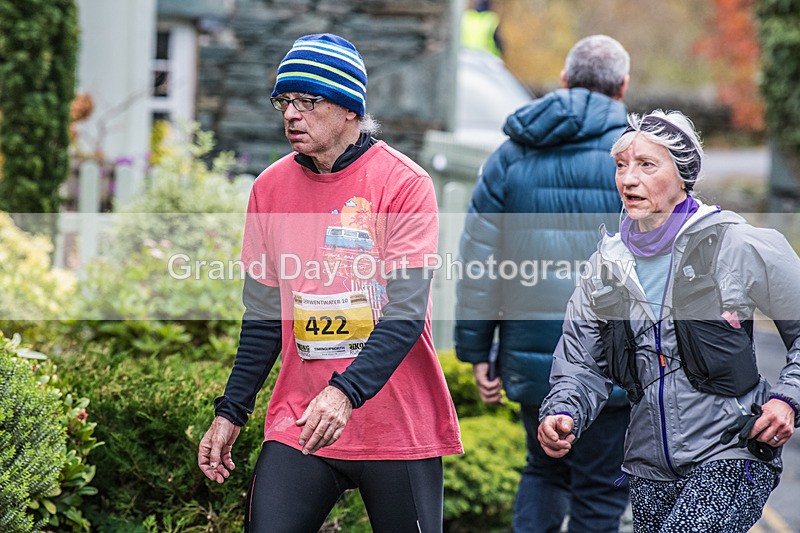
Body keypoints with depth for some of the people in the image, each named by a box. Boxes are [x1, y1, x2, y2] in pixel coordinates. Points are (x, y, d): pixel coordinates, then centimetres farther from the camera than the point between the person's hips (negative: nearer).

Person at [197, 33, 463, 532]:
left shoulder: (404, 183, -8)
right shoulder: (271, 188, 6)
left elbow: (405, 314, -16)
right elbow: (263, 317, 13)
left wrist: (345, 392, -29)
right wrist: (231, 412, 9)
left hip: (398, 429, -3)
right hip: (297, 424, 3)